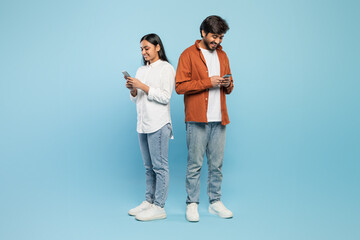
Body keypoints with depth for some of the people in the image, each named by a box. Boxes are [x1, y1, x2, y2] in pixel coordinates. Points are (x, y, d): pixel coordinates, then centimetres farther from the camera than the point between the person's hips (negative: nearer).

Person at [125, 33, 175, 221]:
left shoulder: (166, 68, -3)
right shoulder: (141, 70, 18)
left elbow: (165, 96, -13)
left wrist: (142, 86, -15)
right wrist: (132, 89, -1)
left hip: (158, 124, -7)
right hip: (143, 124, 8)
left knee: (159, 166, -4)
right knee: (149, 167, 14)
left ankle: (159, 207, 0)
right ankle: (149, 201, 22)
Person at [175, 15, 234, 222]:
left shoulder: (222, 55, 17)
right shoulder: (188, 55, -2)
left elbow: (229, 87, 24)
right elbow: (180, 86, -10)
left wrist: (228, 85, -1)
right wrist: (208, 82, -16)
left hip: (219, 119, 5)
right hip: (197, 119, -5)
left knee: (217, 164, 10)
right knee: (195, 164, 0)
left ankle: (215, 202, 21)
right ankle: (192, 204, 12)